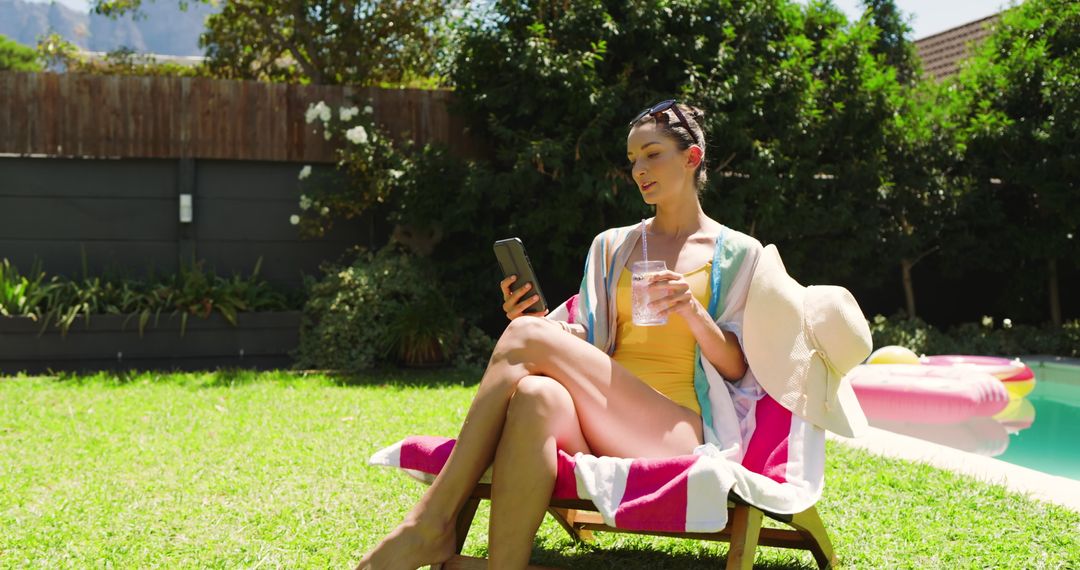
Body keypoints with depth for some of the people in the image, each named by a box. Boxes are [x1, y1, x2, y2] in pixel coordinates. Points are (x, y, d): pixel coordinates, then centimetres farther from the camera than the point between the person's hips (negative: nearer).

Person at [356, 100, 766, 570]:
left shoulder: (738, 253, 12)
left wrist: (692, 311, -12)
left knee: (527, 337, -26)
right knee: (535, 395, -37)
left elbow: (738, 368, 6)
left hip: (677, 432, -3)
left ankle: (431, 523, -29)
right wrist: (537, 322, -1)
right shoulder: (611, 246, 22)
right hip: (599, 422, 3)